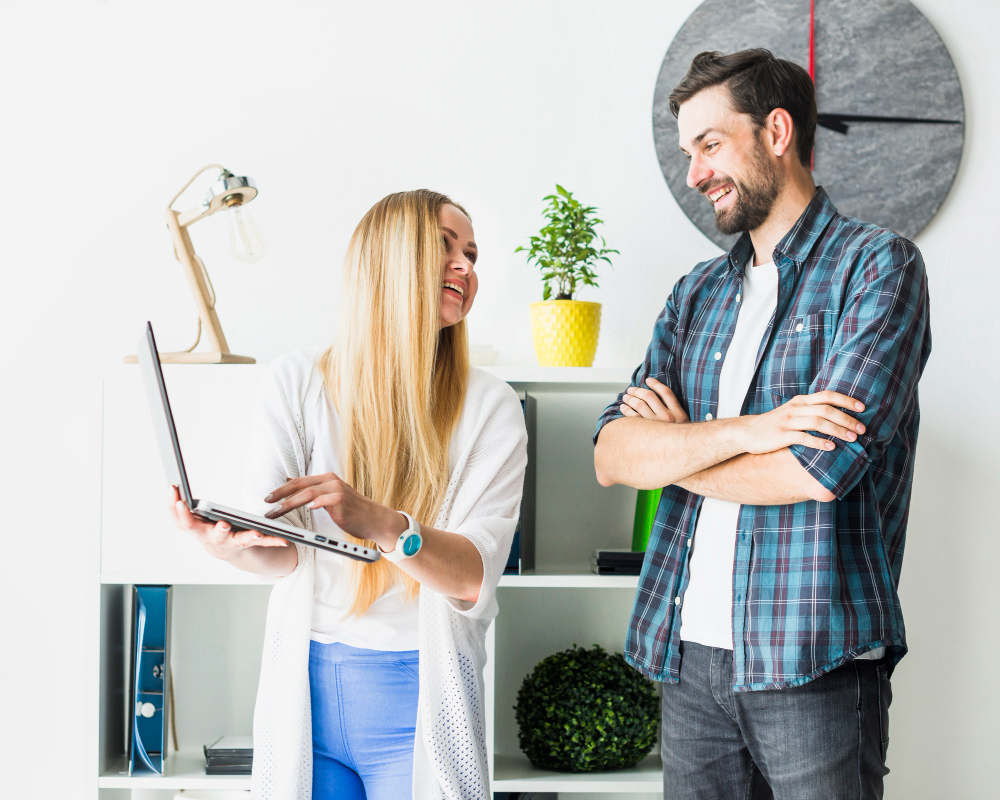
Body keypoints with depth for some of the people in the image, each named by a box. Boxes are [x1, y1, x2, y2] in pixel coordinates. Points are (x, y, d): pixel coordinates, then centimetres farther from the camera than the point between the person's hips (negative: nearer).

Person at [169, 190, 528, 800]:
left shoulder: (489, 407, -3)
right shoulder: (299, 381, 1)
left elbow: (477, 577, -15)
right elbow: (284, 552, -7)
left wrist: (380, 525, -34)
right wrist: (236, 546, -32)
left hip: (418, 695, -1)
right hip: (306, 684, 1)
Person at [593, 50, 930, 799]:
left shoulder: (879, 264, -6)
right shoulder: (697, 293, 12)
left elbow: (819, 470, -17)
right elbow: (611, 455, 1)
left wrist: (672, 447, -2)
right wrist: (741, 432, -16)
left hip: (814, 663, -5)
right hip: (691, 653, 5)